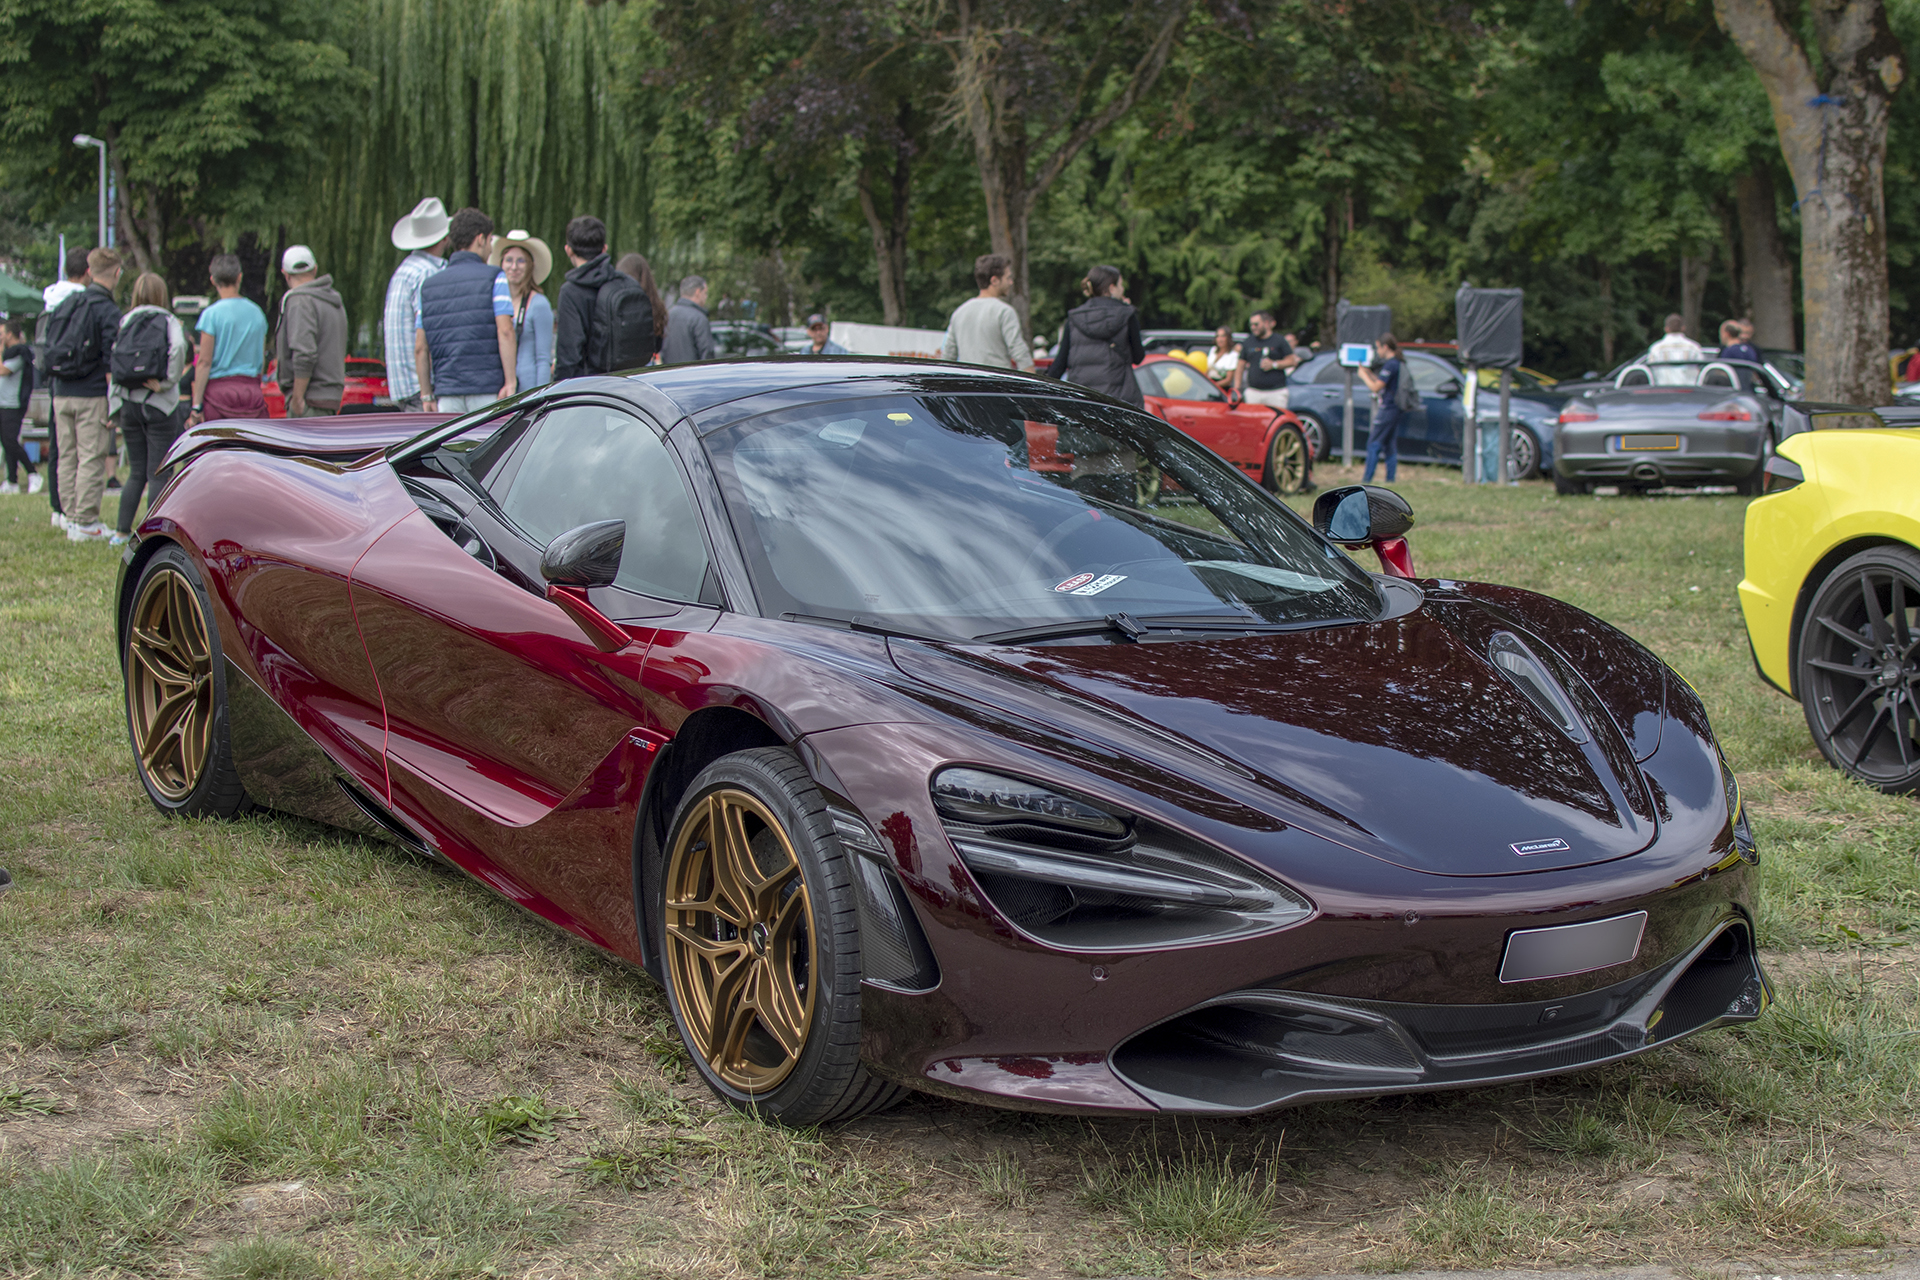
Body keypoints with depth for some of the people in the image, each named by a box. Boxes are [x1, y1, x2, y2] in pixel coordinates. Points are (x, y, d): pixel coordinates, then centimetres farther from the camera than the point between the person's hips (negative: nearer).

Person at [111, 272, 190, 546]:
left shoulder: (125, 322, 7)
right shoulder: (168, 322, -3)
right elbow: (177, 349, -23)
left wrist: (114, 409, 8)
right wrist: (166, 382, -13)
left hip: (129, 403, 4)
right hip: (160, 406, -4)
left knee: (136, 472, 13)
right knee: (158, 474, 0)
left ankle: (122, 531, 11)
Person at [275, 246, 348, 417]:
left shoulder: (300, 301, -11)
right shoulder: (335, 301, 17)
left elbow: (304, 355, -22)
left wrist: (297, 398, -17)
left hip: (312, 398, -9)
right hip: (331, 395, 9)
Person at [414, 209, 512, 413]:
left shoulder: (428, 285, 13)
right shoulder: (493, 277, 0)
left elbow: (420, 348, 9)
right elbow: (505, 331, -12)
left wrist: (426, 395, 13)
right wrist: (510, 382, -12)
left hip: (447, 393, 4)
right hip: (488, 390, -4)